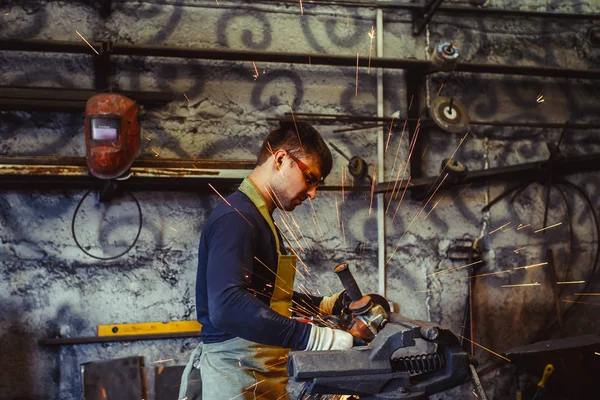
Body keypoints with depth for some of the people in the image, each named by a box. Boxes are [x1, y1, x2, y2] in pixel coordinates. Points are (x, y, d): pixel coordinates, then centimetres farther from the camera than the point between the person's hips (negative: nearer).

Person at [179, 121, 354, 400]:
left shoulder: (260, 218, 15)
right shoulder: (235, 217, -17)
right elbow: (227, 307, -32)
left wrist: (326, 305, 12)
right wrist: (319, 338, -35)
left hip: (261, 372, 10)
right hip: (237, 375, -10)